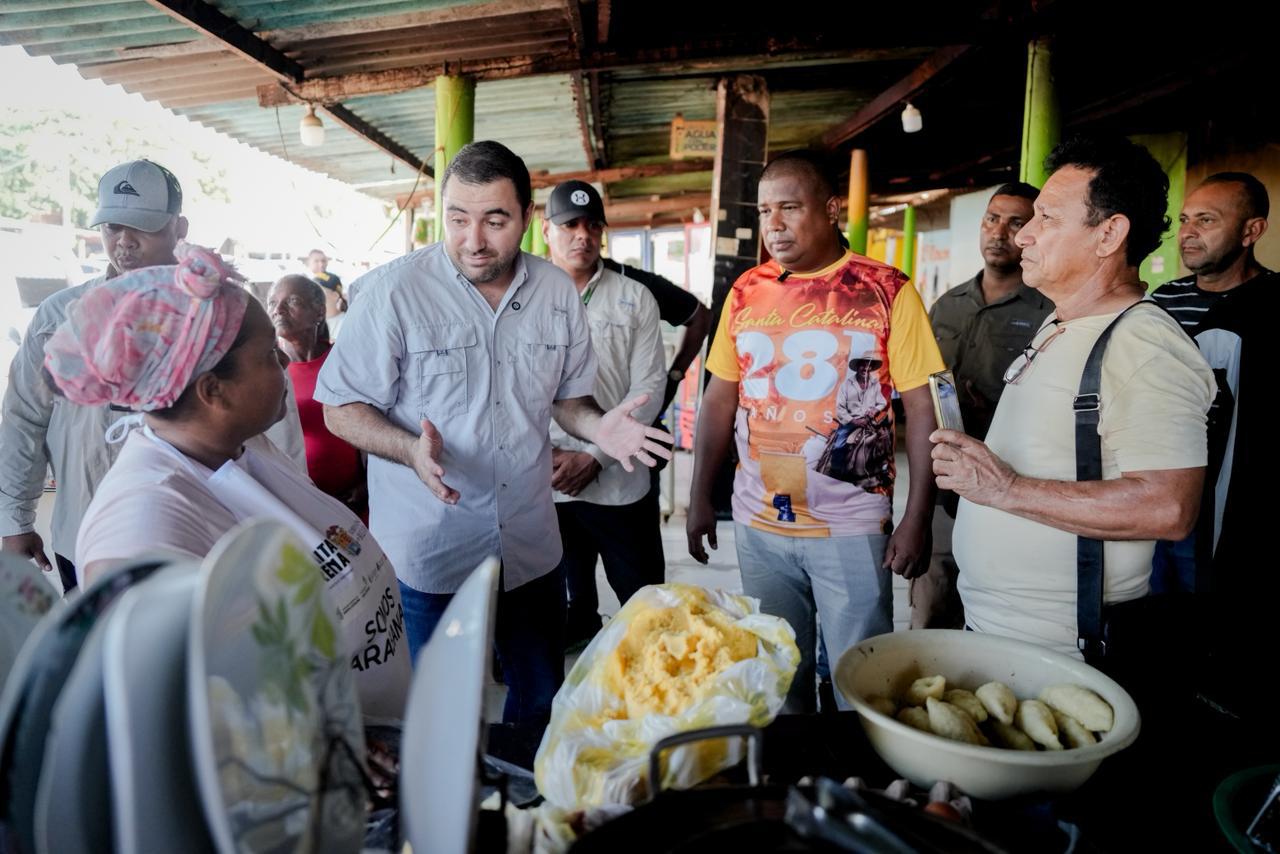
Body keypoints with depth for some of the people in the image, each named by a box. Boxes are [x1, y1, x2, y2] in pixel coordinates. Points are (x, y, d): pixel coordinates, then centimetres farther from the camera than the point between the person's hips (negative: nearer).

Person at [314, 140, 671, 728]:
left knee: (542, 704, 21)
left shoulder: (558, 293, 1)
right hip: (425, 558, -4)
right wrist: (411, 449, -27)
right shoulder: (391, 290, -12)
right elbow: (342, 409, -9)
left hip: (531, 552, 4)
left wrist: (597, 427, -11)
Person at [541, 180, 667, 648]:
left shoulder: (635, 299, 2)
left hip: (619, 483, 0)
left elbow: (648, 389, -3)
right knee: (568, 605, 17)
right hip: (545, 486, 1)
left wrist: (594, 457, -11)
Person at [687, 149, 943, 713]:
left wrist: (917, 519, -10)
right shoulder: (746, 291, 4)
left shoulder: (888, 291, -6)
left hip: (851, 529, -3)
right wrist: (700, 498, 5)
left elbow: (921, 408, -6)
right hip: (758, 525, 4)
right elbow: (720, 399, 7)